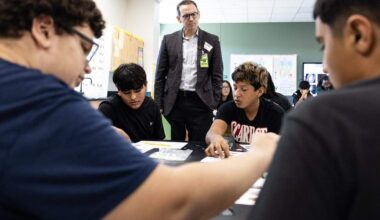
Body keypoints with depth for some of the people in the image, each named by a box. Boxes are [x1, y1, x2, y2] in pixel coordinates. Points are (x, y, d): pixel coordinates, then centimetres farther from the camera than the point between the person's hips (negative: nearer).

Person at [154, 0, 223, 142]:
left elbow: (217, 75, 4)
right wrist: (158, 104, 1)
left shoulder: (212, 41, 4)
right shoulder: (168, 40, 6)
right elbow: (160, 74, 6)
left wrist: (214, 104, -4)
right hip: (174, 101, 1)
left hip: (200, 102, -1)